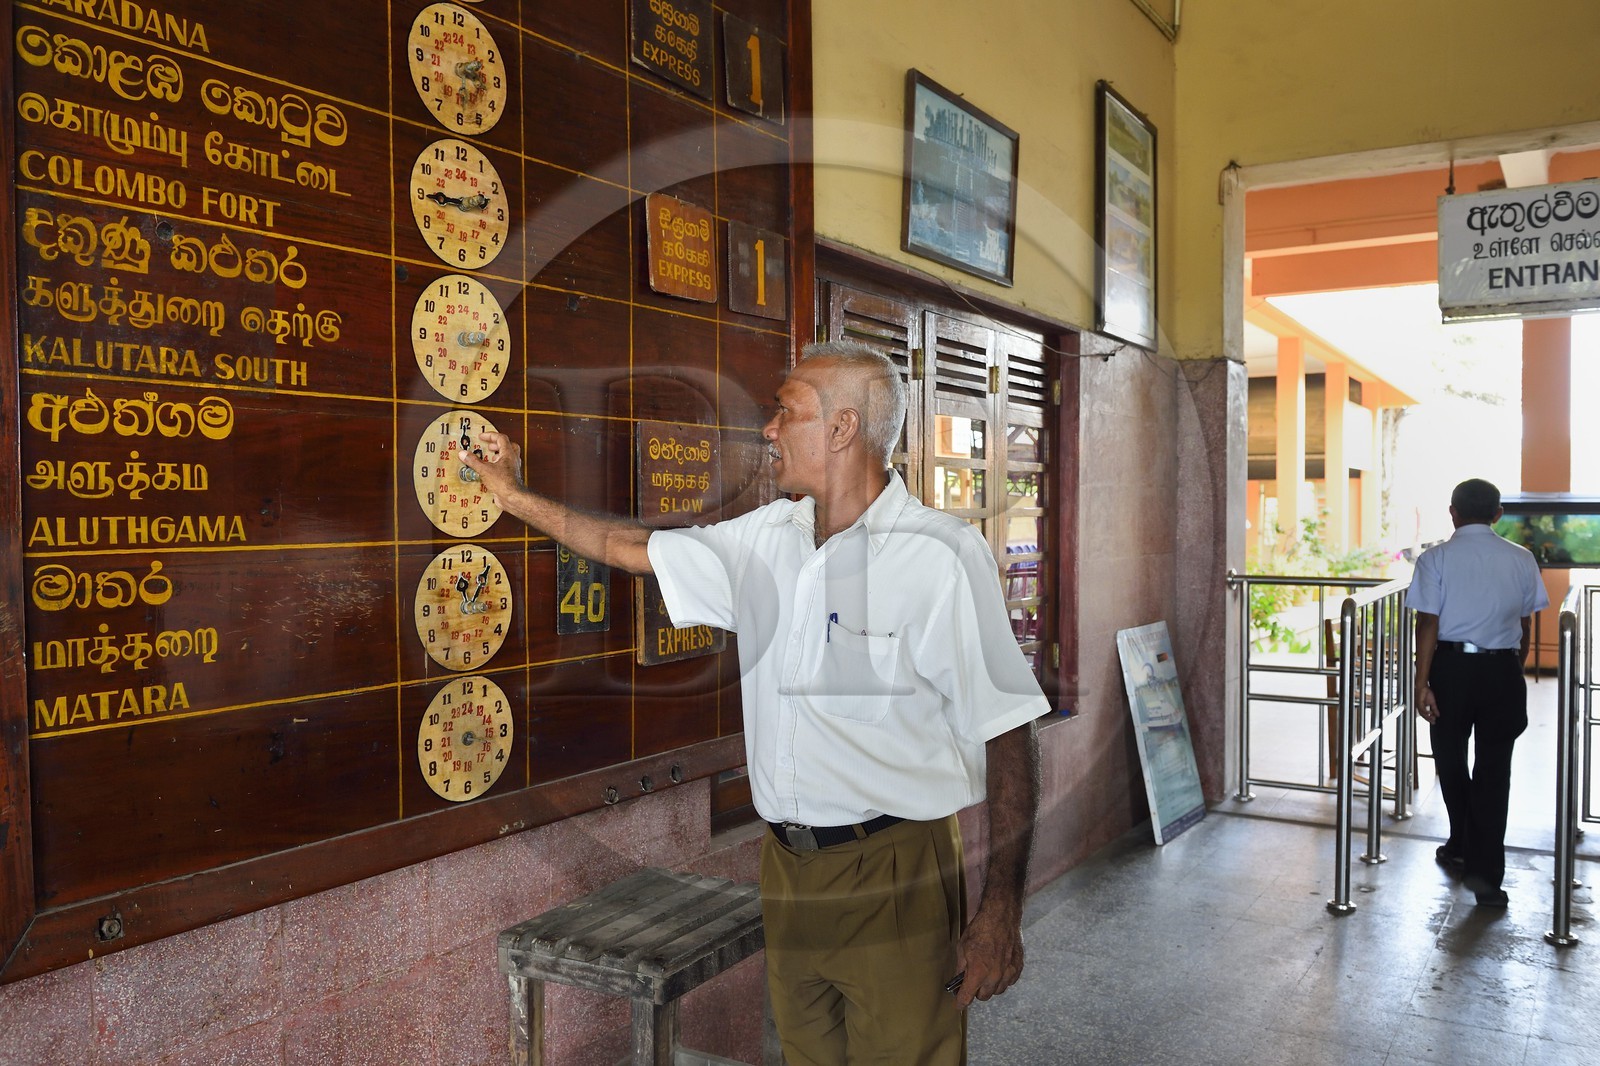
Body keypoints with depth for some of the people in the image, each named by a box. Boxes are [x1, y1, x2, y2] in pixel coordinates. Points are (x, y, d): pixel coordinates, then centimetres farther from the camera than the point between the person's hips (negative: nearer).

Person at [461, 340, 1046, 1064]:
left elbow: (1008, 735, -15)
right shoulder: (764, 539, 6)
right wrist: (517, 496, 21)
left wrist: (1001, 912, -16)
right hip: (786, 865, 6)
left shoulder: (943, 556, -15)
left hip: (892, 876, -6)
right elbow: (637, 548, 17)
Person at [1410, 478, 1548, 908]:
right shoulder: (1521, 559, 2)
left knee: (1451, 761, 17)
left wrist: (1423, 683, -9)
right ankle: (1484, 871, 2)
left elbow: (1428, 623, -10)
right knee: (1494, 769, 5)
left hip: (1451, 666, -1)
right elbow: (1525, 624, 9)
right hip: (1501, 670, 2)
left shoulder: (1436, 558, -6)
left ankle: (1463, 848, 33)